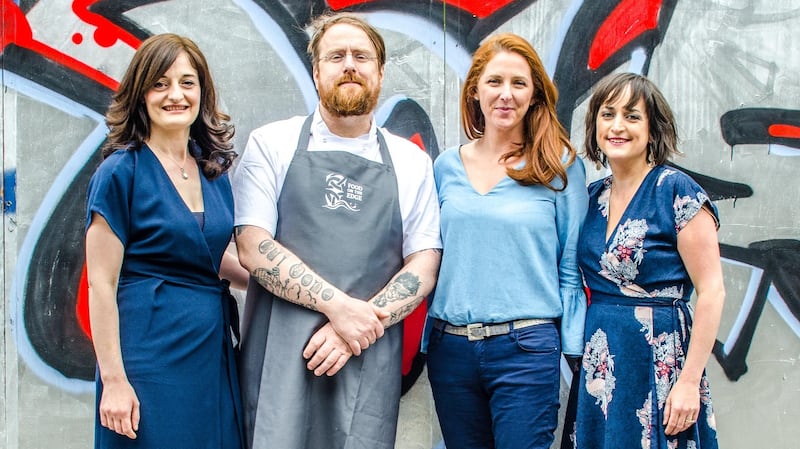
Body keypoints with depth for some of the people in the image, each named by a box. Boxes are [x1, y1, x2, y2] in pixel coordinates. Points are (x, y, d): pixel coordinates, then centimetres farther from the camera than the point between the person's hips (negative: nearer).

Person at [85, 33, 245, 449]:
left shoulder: (213, 172, 9)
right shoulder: (121, 172, -9)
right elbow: (101, 284, -11)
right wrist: (113, 380, -15)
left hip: (213, 349, 6)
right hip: (152, 352, -6)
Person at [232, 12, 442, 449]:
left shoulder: (412, 163, 11)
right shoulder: (272, 144, 5)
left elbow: (423, 265, 6)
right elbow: (253, 248, -3)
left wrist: (360, 326, -9)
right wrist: (339, 306, -13)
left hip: (369, 360, 1)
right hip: (280, 351, -1)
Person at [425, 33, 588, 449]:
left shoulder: (560, 165, -1)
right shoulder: (446, 166, 8)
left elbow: (571, 265, 0)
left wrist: (573, 347, -2)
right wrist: (429, 336, 10)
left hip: (526, 349, -3)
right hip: (450, 348, 4)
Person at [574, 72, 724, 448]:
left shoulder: (676, 191, -9)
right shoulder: (593, 198, 9)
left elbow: (712, 292, -12)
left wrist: (689, 381, -16)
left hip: (659, 359, -6)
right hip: (599, 367, 6)